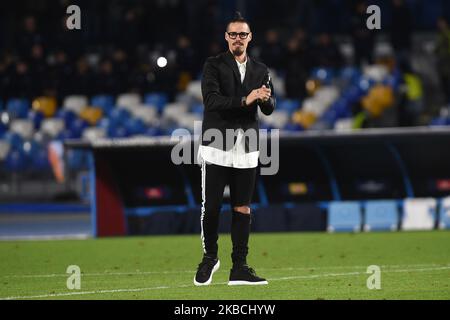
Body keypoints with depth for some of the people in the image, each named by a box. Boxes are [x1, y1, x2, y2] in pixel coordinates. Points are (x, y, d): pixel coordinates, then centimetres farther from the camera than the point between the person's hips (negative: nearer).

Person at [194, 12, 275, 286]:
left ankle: (239, 268, 5)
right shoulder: (214, 66, 0)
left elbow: (270, 109, 5)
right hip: (217, 147, -3)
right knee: (212, 206, -3)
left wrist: (266, 99, -19)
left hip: (246, 149, 3)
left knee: (243, 208, 2)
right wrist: (244, 101, -25)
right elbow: (212, 99, -14)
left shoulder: (261, 71, 13)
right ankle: (210, 258, 17)